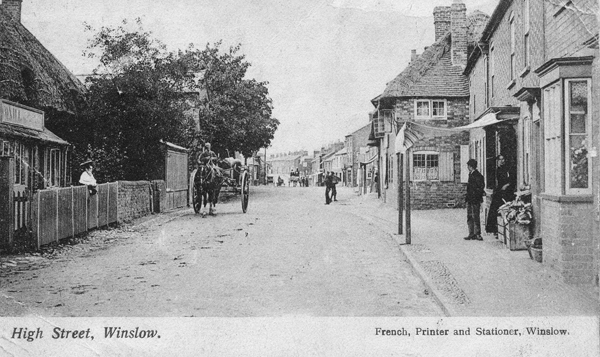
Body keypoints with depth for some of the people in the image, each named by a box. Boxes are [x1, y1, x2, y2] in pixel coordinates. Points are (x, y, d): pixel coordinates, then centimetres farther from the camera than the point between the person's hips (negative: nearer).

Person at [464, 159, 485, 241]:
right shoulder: (470, 174, 14)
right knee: (469, 217, 11)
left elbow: (480, 187, -15)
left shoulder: (477, 175, -13)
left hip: (475, 200, -9)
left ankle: (477, 234, 1)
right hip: (469, 199, 9)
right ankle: (471, 234, 16)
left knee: (475, 217, -5)